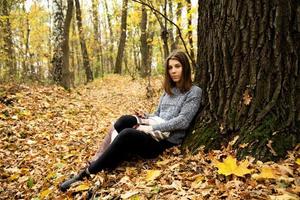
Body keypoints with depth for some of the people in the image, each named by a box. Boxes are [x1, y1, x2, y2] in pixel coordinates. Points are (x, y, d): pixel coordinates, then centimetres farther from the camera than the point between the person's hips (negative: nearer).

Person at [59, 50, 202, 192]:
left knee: (126, 134, -30)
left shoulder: (194, 92, -3)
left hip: (167, 141, -7)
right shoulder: (168, 90, 18)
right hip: (156, 132, 7)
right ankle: (98, 160, -18)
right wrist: (145, 118, -1)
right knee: (125, 120, -21)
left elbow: (183, 121, -15)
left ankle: (88, 173, -23)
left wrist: (152, 128, -18)